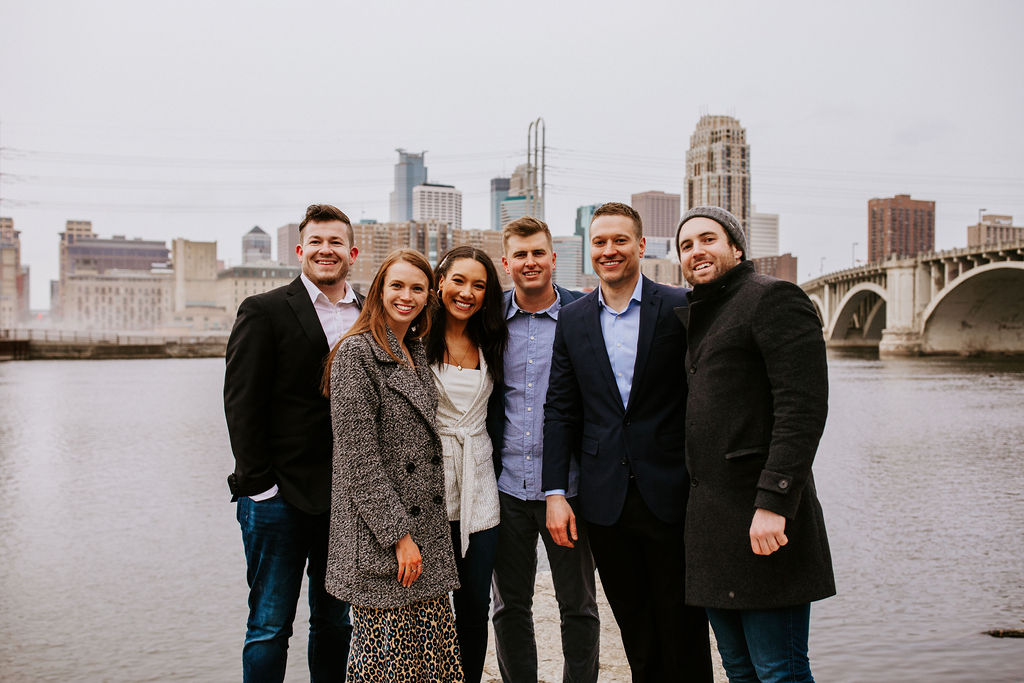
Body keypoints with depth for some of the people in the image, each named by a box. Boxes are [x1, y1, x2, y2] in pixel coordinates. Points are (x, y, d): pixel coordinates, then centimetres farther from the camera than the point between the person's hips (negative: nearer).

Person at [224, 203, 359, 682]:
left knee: (336, 623, 15)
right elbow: (241, 403, -7)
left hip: (347, 498, 4)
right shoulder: (264, 311, -3)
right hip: (280, 496, -4)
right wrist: (257, 482, -12)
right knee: (270, 625, 6)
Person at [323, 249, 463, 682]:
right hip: (378, 540, -7)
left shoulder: (416, 353, 14)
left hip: (426, 531, 8)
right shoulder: (357, 351, -11)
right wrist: (397, 533, -17)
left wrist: (422, 534, 13)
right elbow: (359, 455, -16)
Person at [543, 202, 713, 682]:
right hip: (605, 500, 3)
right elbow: (560, 410, 6)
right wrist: (556, 492, 1)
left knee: (683, 631, 8)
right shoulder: (573, 319, 7)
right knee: (635, 632, 14)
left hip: (671, 494, -2)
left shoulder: (680, 309, -3)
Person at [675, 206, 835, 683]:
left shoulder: (774, 299, -7)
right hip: (711, 515, 9)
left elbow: (803, 408, -17)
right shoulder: (700, 315, 21)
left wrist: (773, 502, -24)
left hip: (761, 517, -9)